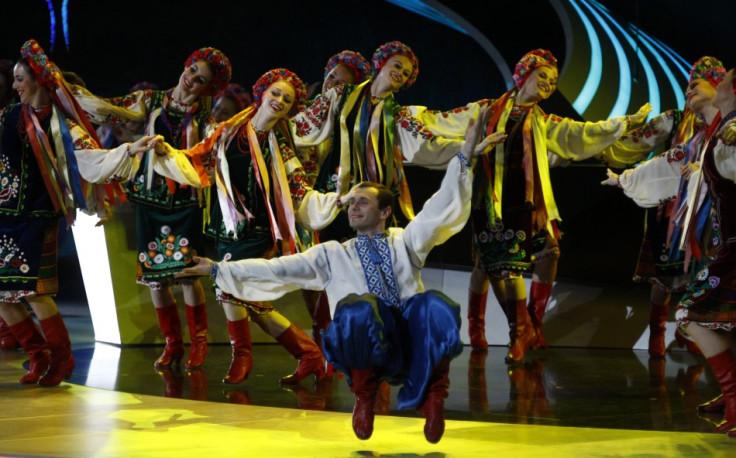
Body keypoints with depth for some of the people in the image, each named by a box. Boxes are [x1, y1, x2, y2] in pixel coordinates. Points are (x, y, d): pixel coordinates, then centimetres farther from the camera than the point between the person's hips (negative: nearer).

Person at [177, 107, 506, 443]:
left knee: (435, 306, -35)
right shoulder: (332, 254, 25)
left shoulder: (406, 240, 21)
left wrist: (465, 157, -8)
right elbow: (278, 268, 19)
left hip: (415, 343, 0)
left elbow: (440, 209, 6)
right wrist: (219, 269, 14)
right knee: (360, 307, -36)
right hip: (365, 345, 0)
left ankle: (432, 398, -11)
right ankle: (364, 396, -9)